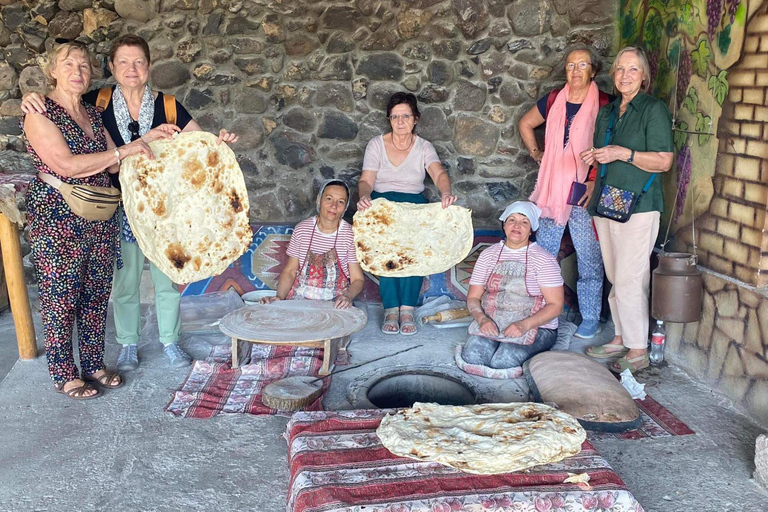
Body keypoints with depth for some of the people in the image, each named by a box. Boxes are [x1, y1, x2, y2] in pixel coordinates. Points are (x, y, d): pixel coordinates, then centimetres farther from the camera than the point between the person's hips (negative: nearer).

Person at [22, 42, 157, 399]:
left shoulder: (92, 113, 12)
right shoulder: (39, 112, -10)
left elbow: (114, 165, 11)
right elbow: (66, 165, -21)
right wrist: (123, 152, -18)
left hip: (100, 219, 7)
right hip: (57, 219, -7)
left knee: (97, 294, 12)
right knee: (61, 299, 3)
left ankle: (94, 366, 27)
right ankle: (64, 375, 18)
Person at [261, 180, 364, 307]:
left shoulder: (350, 234, -5)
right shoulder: (302, 229, 1)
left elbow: (357, 279, -1)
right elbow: (289, 271, 5)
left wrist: (348, 296, -22)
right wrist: (279, 297, -12)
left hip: (335, 303, -1)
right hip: (299, 299, 1)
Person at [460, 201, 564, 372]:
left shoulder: (543, 259, -3)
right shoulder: (488, 255, 9)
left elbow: (556, 305, -7)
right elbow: (473, 298, 8)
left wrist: (524, 325, -22)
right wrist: (482, 318, -14)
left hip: (535, 326, -2)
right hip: (491, 323, 3)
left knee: (502, 361, -27)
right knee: (472, 357, -24)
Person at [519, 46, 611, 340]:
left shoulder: (604, 105, -5)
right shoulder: (553, 100, 8)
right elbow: (525, 124, 24)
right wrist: (536, 153, 15)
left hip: (584, 192, -4)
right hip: (553, 188, 4)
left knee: (589, 257, 2)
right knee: (543, 253, 10)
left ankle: (590, 318, 14)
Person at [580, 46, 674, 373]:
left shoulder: (654, 109, -4)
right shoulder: (606, 112, 17)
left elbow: (664, 161, -11)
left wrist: (623, 153, -18)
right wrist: (594, 158, 6)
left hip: (638, 206, -7)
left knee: (629, 279, -8)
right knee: (614, 277, 12)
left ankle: (638, 350, 2)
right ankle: (620, 339, 22)